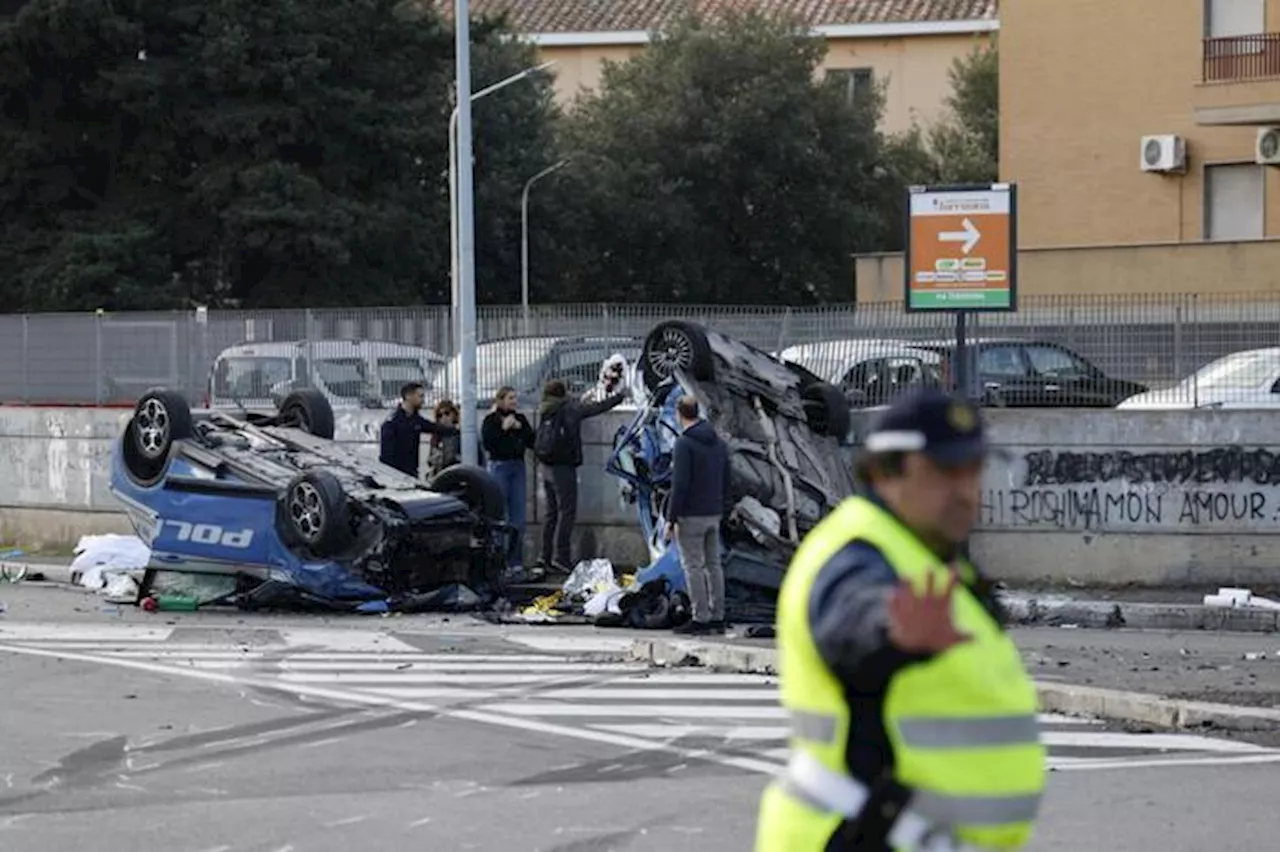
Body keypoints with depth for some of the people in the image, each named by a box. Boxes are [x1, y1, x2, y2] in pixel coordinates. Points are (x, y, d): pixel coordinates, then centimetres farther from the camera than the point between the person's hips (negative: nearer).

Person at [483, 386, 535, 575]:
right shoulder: (491, 420, 0)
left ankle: (516, 560, 8)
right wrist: (504, 428, -14)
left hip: (518, 467, 4)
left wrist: (520, 428, -7)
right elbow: (487, 442, -12)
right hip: (499, 466, -4)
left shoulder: (520, 418, 11)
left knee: (518, 516, 3)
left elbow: (532, 442, 6)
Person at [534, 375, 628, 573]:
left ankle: (546, 558, 11)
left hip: (547, 467, 7)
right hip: (563, 467, -7)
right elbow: (597, 408, -3)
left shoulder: (545, 412, 8)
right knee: (567, 512, -5)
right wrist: (620, 397, 10)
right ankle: (560, 557, -9)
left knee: (552, 513, 12)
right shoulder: (569, 408, -9)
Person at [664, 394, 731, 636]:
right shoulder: (719, 443, 12)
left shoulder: (684, 443, -14)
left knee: (693, 566, -4)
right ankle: (717, 617, 13)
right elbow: (726, 482, 16)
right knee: (713, 564, 11)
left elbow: (680, 484, -18)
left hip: (691, 516, -8)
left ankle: (701, 618, -6)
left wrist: (671, 518, -14)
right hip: (714, 515, 8)